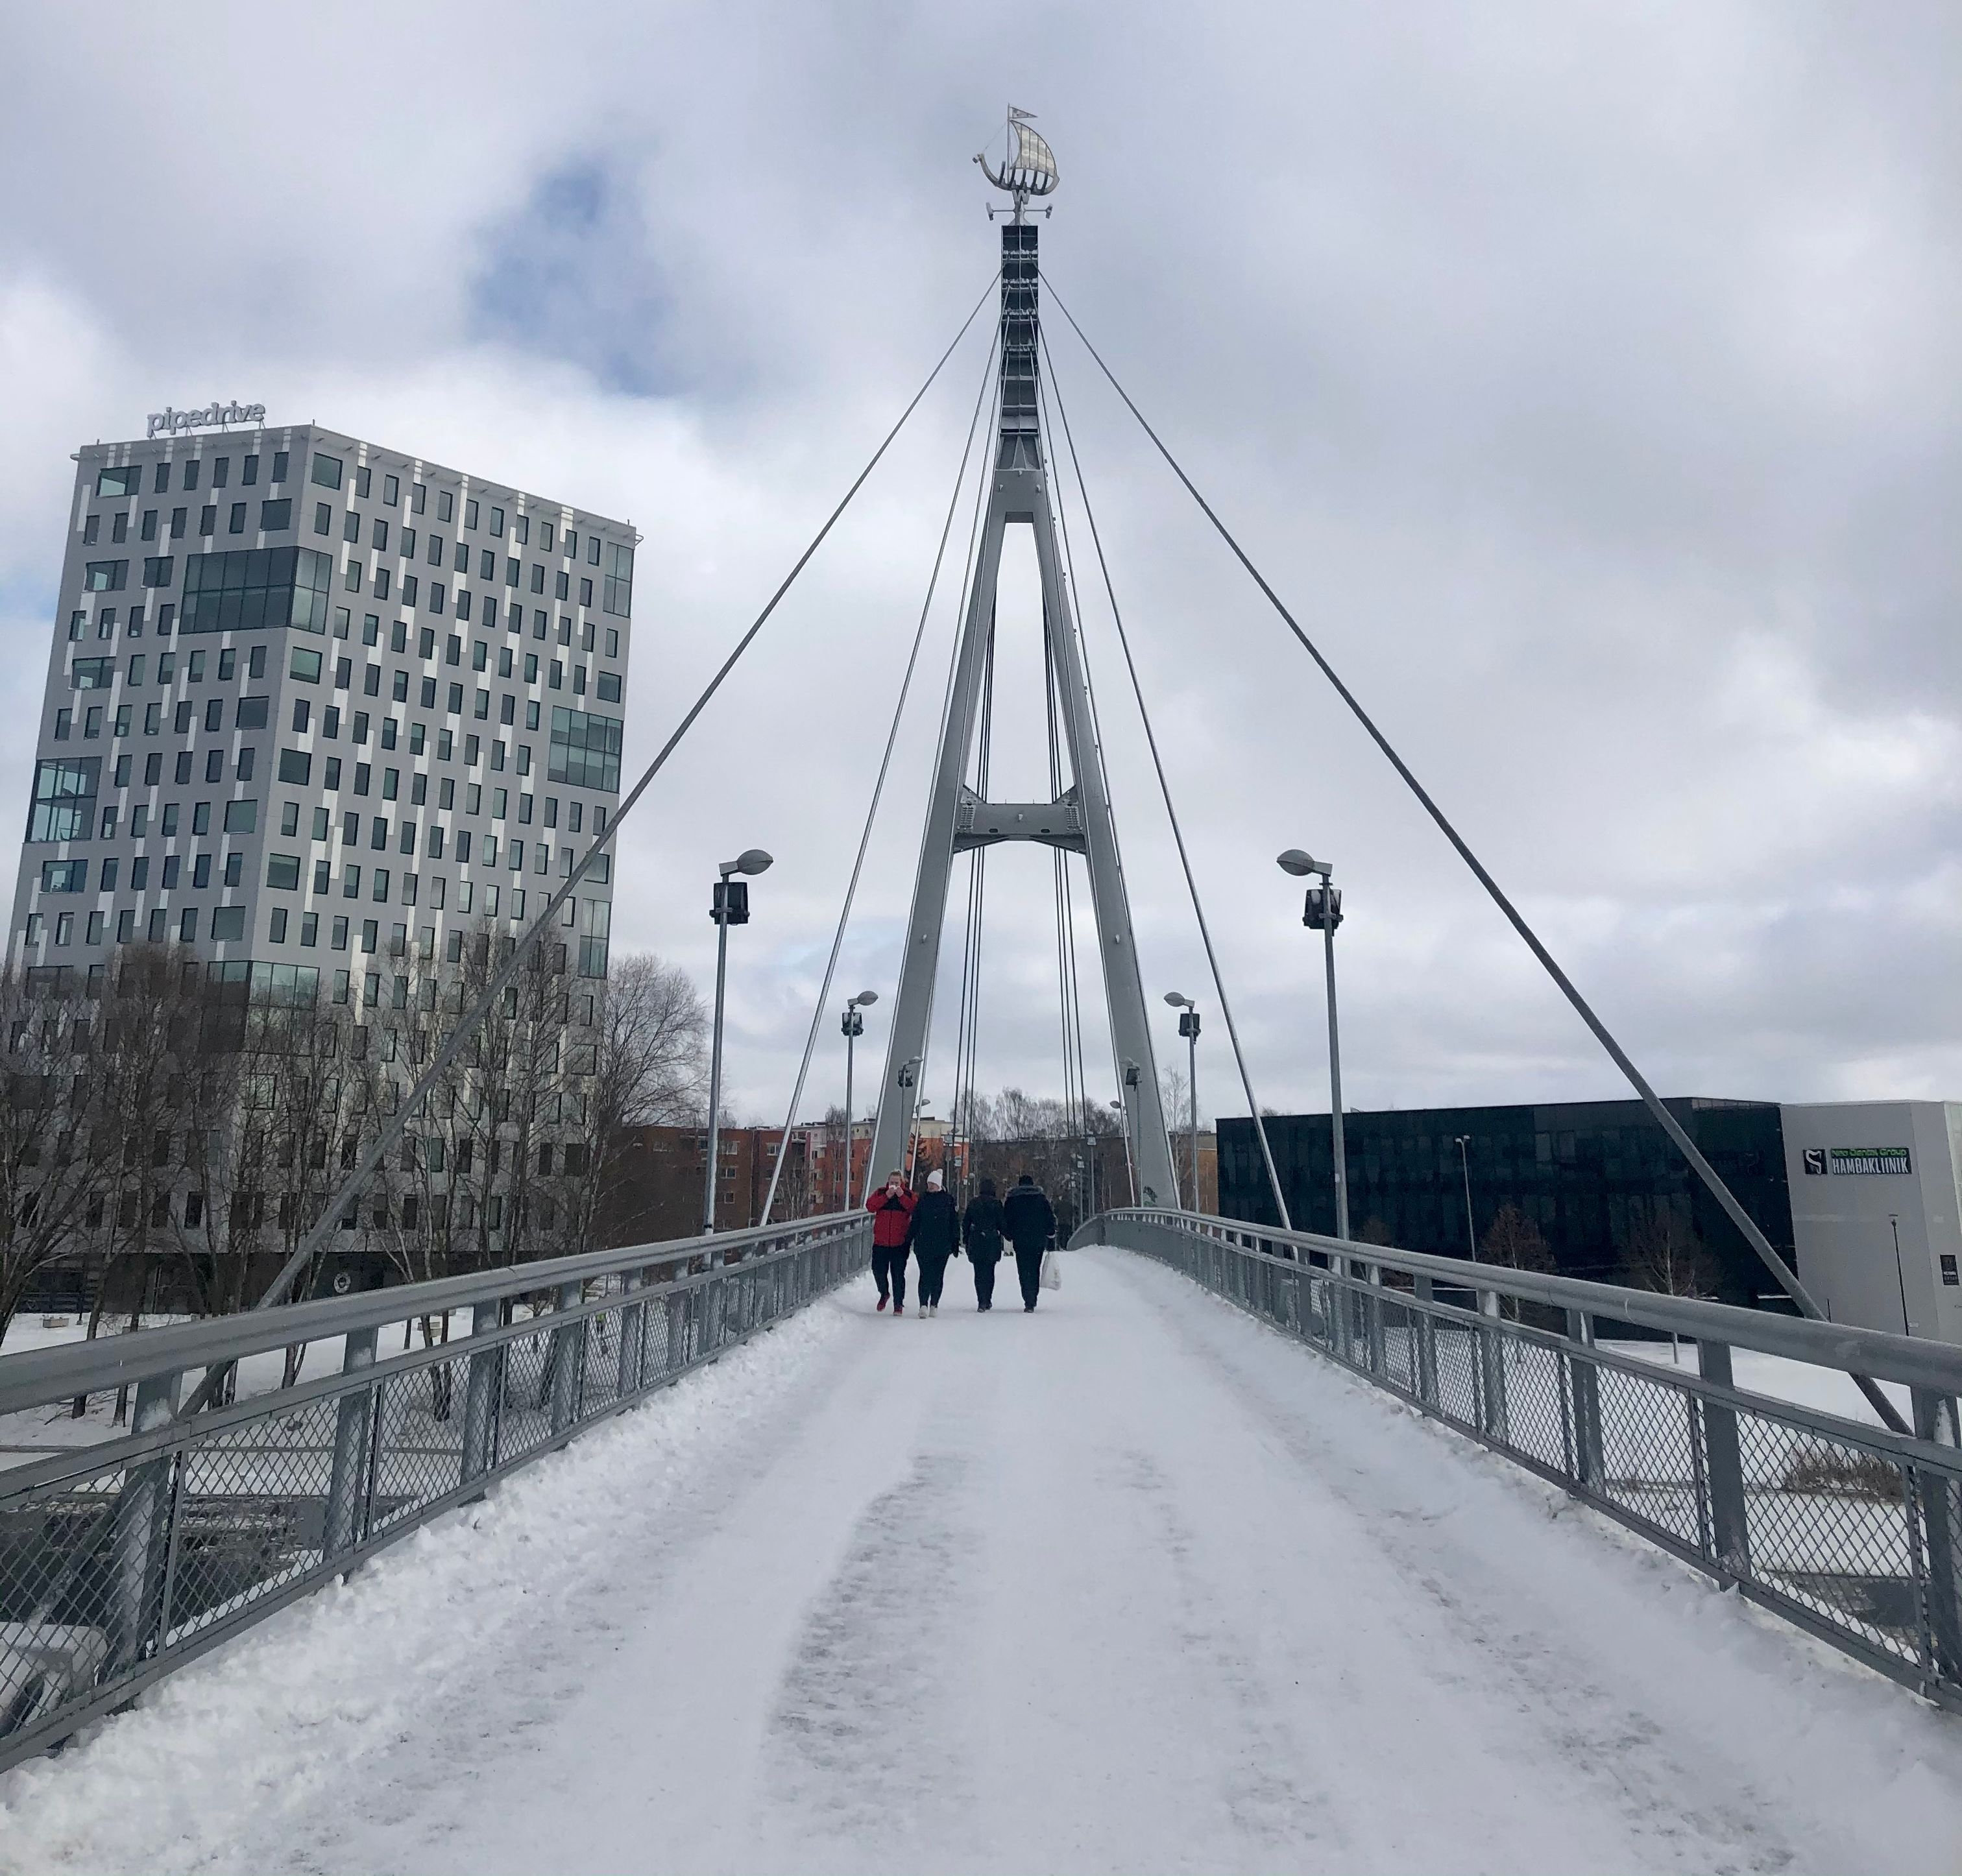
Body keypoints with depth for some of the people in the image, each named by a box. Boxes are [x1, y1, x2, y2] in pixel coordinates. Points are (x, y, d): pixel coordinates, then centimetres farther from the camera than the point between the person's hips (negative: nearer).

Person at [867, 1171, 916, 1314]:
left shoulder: (908, 1195, 4)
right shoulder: (880, 1193, 7)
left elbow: (916, 1210, -12)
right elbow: (870, 1206, -9)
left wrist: (902, 1196, -18)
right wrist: (886, 1197, -17)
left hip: (900, 1243, -2)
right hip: (881, 1242, 2)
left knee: (898, 1274, 0)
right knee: (878, 1270, 5)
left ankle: (898, 1304, 10)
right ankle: (884, 1293, 34)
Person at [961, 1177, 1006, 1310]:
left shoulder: (973, 1202, 3)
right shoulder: (996, 1203, -5)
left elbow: (965, 1223, 6)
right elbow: (1001, 1223, -3)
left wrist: (965, 1240, 13)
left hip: (976, 1241, 1)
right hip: (992, 1241, -1)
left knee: (979, 1272, 3)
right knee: (989, 1272, 12)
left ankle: (982, 1301, -8)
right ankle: (987, 1301, 13)